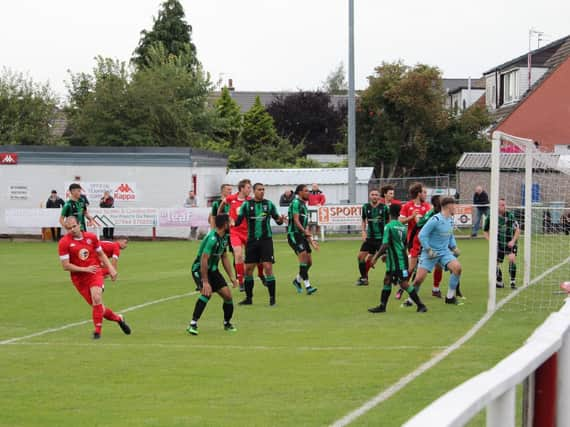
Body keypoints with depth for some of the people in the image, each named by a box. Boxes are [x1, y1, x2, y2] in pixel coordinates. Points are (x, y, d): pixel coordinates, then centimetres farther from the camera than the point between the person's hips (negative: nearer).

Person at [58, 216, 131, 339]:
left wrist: (111, 268, 5)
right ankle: (118, 318, 28)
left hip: (95, 273, 0)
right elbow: (65, 266, -11)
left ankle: (97, 330, -14)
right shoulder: (64, 242, -9)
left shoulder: (91, 237, 1)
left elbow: (101, 254, 16)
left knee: (96, 298, -25)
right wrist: (85, 269, -16)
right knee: (98, 307, 1)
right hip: (79, 278, 0)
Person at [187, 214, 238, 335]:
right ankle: (193, 324, -28)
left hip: (213, 270, 8)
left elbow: (224, 258, 17)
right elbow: (203, 260, -29)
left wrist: (232, 277, 13)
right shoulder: (212, 238, -25)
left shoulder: (224, 238, 5)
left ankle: (227, 323, 22)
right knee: (207, 292, -31)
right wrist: (205, 282, -31)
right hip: (200, 269, -8)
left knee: (227, 295, -1)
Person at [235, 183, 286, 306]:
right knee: (248, 269, 3)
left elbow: (277, 220, 6)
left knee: (268, 267, -9)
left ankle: (272, 298, -4)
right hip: (252, 240, 2)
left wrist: (280, 220, -17)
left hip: (266, 239, -2)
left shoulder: (269, 204, 2)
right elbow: (238, 221, 0)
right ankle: (248, 298, 15)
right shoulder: (247, 204, 2)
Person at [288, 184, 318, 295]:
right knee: (303, 256, -20)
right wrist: (304, 231, -29)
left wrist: (311, 241, 23)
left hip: (302, 236, 9)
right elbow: (296, 220, -18)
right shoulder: (296, 203, -8)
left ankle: (297, 280, 26)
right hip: (294, 235, -9)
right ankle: (307, 285, -23)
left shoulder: (304, 205, 20)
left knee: (309, 261, 6)